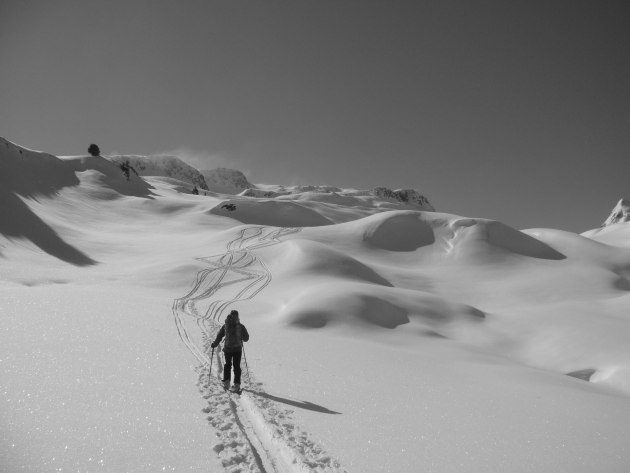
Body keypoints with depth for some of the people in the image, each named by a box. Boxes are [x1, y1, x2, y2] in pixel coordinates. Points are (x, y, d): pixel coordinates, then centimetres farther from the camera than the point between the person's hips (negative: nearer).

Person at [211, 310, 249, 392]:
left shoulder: (226, 325, -3)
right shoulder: (240, 326, -6)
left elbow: (219, 336, 3)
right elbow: (246, 338, 0)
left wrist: (214, 344, 18)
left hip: (227, 348, 1)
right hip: (238, 349, -1)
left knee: (227, 364, 19)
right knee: (237, 366, 7)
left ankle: (226, 382, 12)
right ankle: (237, 384, 1)